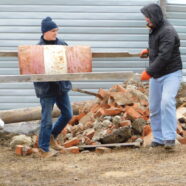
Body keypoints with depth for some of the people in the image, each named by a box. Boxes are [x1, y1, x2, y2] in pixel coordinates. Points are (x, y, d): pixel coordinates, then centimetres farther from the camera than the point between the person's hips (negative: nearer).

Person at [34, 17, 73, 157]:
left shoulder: (62, 45, 3)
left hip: (62, 86, 5)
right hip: (47, 88, -5)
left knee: (68, 114, 12)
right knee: (47, 119, 1)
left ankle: (52, 136, 34)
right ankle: (43, 149, 13)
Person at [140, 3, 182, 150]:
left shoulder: (167, 31, -20)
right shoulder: (154, 30, 10)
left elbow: (164, 56, -28)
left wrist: (149, 72, -26)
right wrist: (148, 51, 9)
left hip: (171, 73, -9)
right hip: (156, 75, 9)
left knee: (167, 102, -25)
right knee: (154, 108, 9)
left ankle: (170, 138, -23)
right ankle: (158, 138, 19)